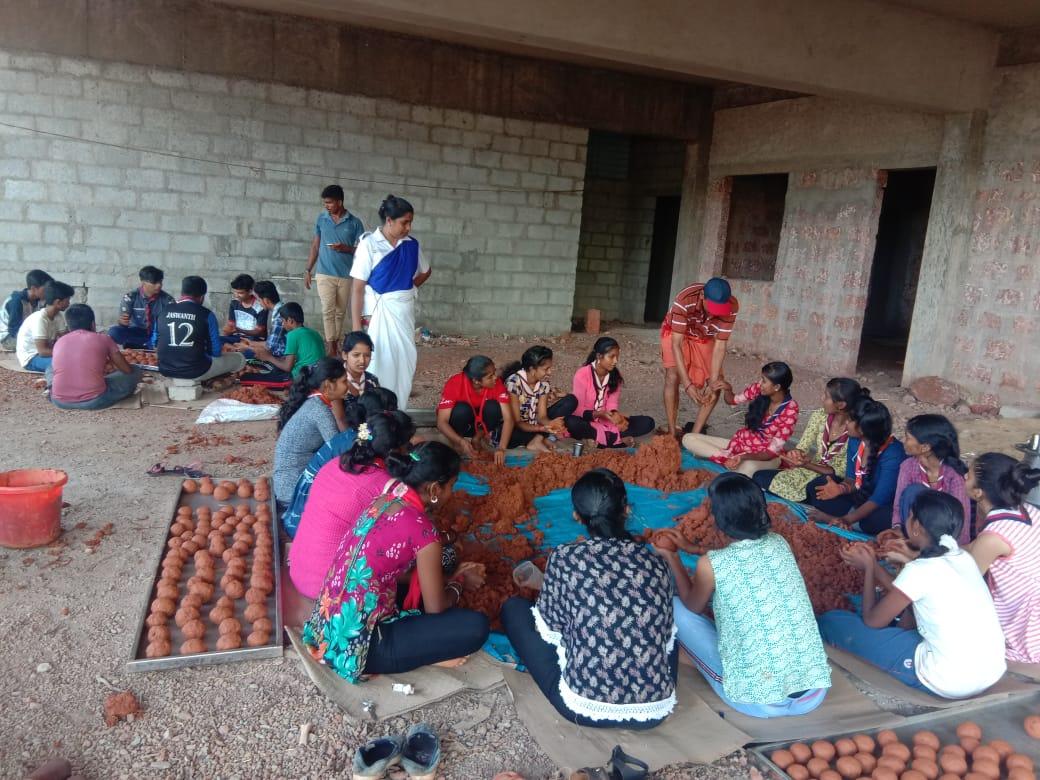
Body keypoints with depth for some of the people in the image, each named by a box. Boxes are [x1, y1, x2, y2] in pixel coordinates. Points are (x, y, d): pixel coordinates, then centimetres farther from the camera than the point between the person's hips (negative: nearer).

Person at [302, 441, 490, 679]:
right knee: (476, 626, -13)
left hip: (330, 627, 9)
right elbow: (435, 607, -8)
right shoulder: (422, 530, -20)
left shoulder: (385, 500, 3)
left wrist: (452, 572, 19)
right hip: (357, 645, -9)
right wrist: (460, 583, 11)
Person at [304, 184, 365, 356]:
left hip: (346, 275, 0)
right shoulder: (321, 219, 5)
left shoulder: (354, 223, -2)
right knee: (328, 310, -8)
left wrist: (345, 248, -19)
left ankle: (335, 343, 21)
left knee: (340, 312, 8)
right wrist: (308, 270, 7)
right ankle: (330, 346, -7)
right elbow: (315, 246, 11)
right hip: (324, 274, 0)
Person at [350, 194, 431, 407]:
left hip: (405, 309, 5)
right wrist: (356, 327, -14)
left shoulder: (411, 244, 4)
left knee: (405, 361, 8)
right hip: (379, 310, -5)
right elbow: (358, 288, -10)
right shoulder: (369, 244, -9)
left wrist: (409, 288, 6)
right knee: (379, 361, -4)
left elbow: (425, 272, 24)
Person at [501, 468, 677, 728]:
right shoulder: (655, 563, 1)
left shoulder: (565, 558, -9)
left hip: (584, 708, -4)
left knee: (514, 608, 12)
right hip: (655, 710, 4)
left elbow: (550, 628, 2)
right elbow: (666, 636, 12)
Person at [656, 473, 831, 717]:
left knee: (676, 608, 7)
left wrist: (671, 557, 20)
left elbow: (693, 606, 9)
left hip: (759, 702, -5)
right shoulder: (779, 544, 1)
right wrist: (689, 547, 31)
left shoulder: (711, 564, -14)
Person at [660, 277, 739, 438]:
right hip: (676, 332, -3)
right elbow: (676, 344, -37)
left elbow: (720, 346, -25)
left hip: (705, 337, 3)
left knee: (717, 382, -8)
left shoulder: (731, 307, -32)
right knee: (673, 377, -21)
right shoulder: (684, 301, -41)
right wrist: (687, 384, -42)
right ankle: (672, 432, -11)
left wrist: (713, 382, -32)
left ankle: (695, 434, -1)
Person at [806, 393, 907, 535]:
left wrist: (848, 520, -41)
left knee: (880, 519, -40)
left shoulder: (892, 454, -28)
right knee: (816, 487, -9)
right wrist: (842, 488, -25)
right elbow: (852, 478, 0)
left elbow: (879, 498, -31)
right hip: (859, 497, 7)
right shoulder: (855, 441, -7)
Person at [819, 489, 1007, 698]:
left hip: (949, 682, -8)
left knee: (833, 621, -1)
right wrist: (873, 563, 22)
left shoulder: (918, 571, -16)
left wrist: (868, 567, 7)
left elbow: (872, 620, -3)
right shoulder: (963, 558, 5)